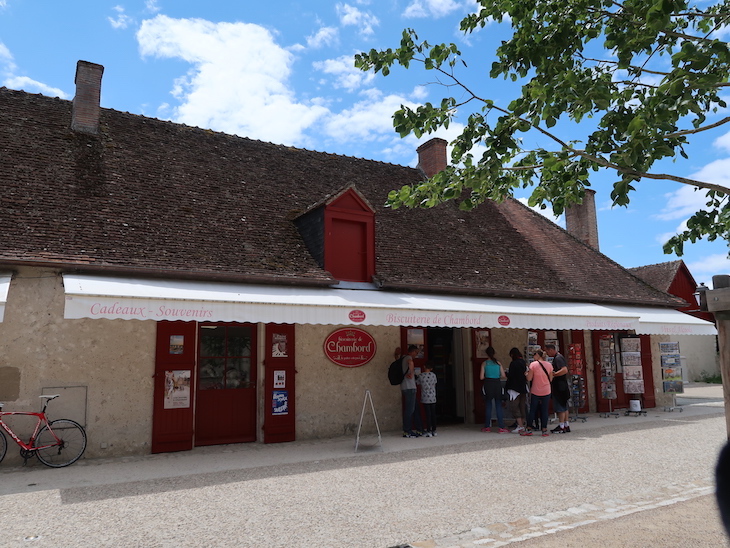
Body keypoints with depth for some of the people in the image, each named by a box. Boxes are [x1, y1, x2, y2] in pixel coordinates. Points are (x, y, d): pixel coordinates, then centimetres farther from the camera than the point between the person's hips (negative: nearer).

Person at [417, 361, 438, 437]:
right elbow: (435, 383, 11)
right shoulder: (433, 375, 0)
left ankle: (429, 431, 0)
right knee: (433, 414, 8)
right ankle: (434, 431, 12)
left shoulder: (421, 376, -8)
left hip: (425, 398, -2)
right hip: (433, 398, 3)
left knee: (428, 414, -1)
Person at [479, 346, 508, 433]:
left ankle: (487, 427, 14)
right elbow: (503, 376, 0)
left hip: (488, 384, -1)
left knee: (488, 405, 9)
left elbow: (481, 377, -4)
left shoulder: (484, 363, -2)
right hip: (497, 384, 1)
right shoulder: (498, 363, 2)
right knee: (498, 405, 4)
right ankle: (501, 427, 1)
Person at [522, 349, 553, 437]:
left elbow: (529, 379, -11)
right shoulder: (549, 365, 1)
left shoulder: (533, 364, -10)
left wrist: (527, 373, 8)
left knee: (532, 410, 6)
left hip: (535, 392, -2)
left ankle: (529, 429, 11)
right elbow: (551, 379, 6)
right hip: (546, 392, 2)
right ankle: (544, 430, 7)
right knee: (544, 410, 6)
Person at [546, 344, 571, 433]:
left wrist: (554, 374, -23)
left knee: (560, 407, -6)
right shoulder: (557, 357, 16)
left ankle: (561, 427, -3)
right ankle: (566, 425, 19)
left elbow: (565, 370, -27)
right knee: (564, 407, 13)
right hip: (562, 386, 10)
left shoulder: (558, 358, -16)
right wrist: (553, 374, 12)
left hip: (560, 387, -10)